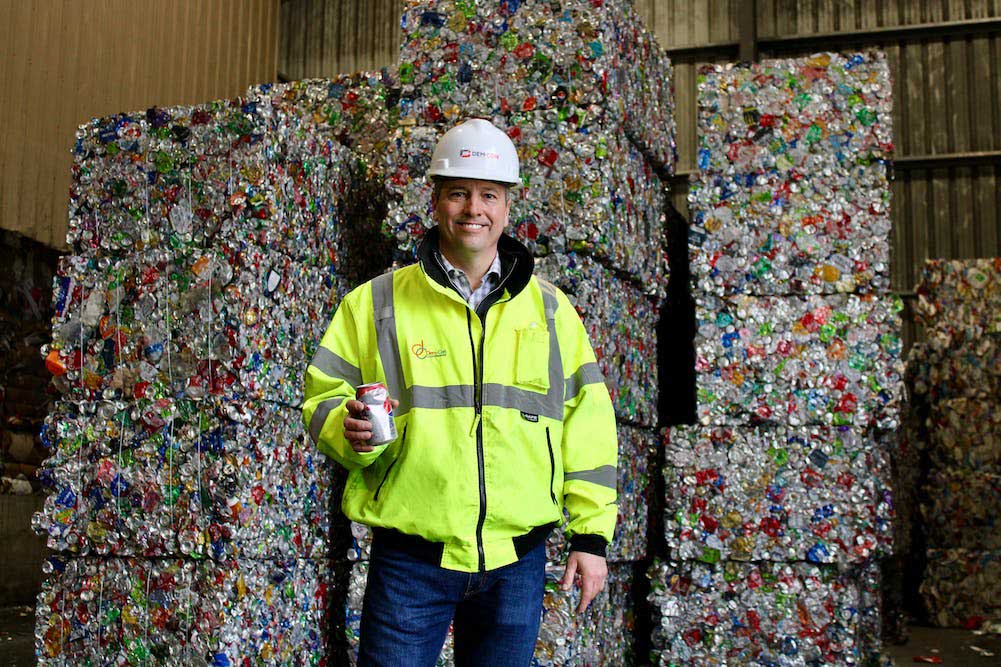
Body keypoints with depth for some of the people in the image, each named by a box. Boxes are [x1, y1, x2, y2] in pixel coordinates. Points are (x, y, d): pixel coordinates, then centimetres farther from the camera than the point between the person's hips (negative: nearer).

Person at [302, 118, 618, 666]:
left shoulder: (550, 310, 7)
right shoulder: (376, 302, 1)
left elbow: (586, 423, 8)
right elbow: (323, 397, 3)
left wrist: (590, 534, 5)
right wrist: (348, 429, -20)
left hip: (518, 559, 2)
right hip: (410, 558, -2)